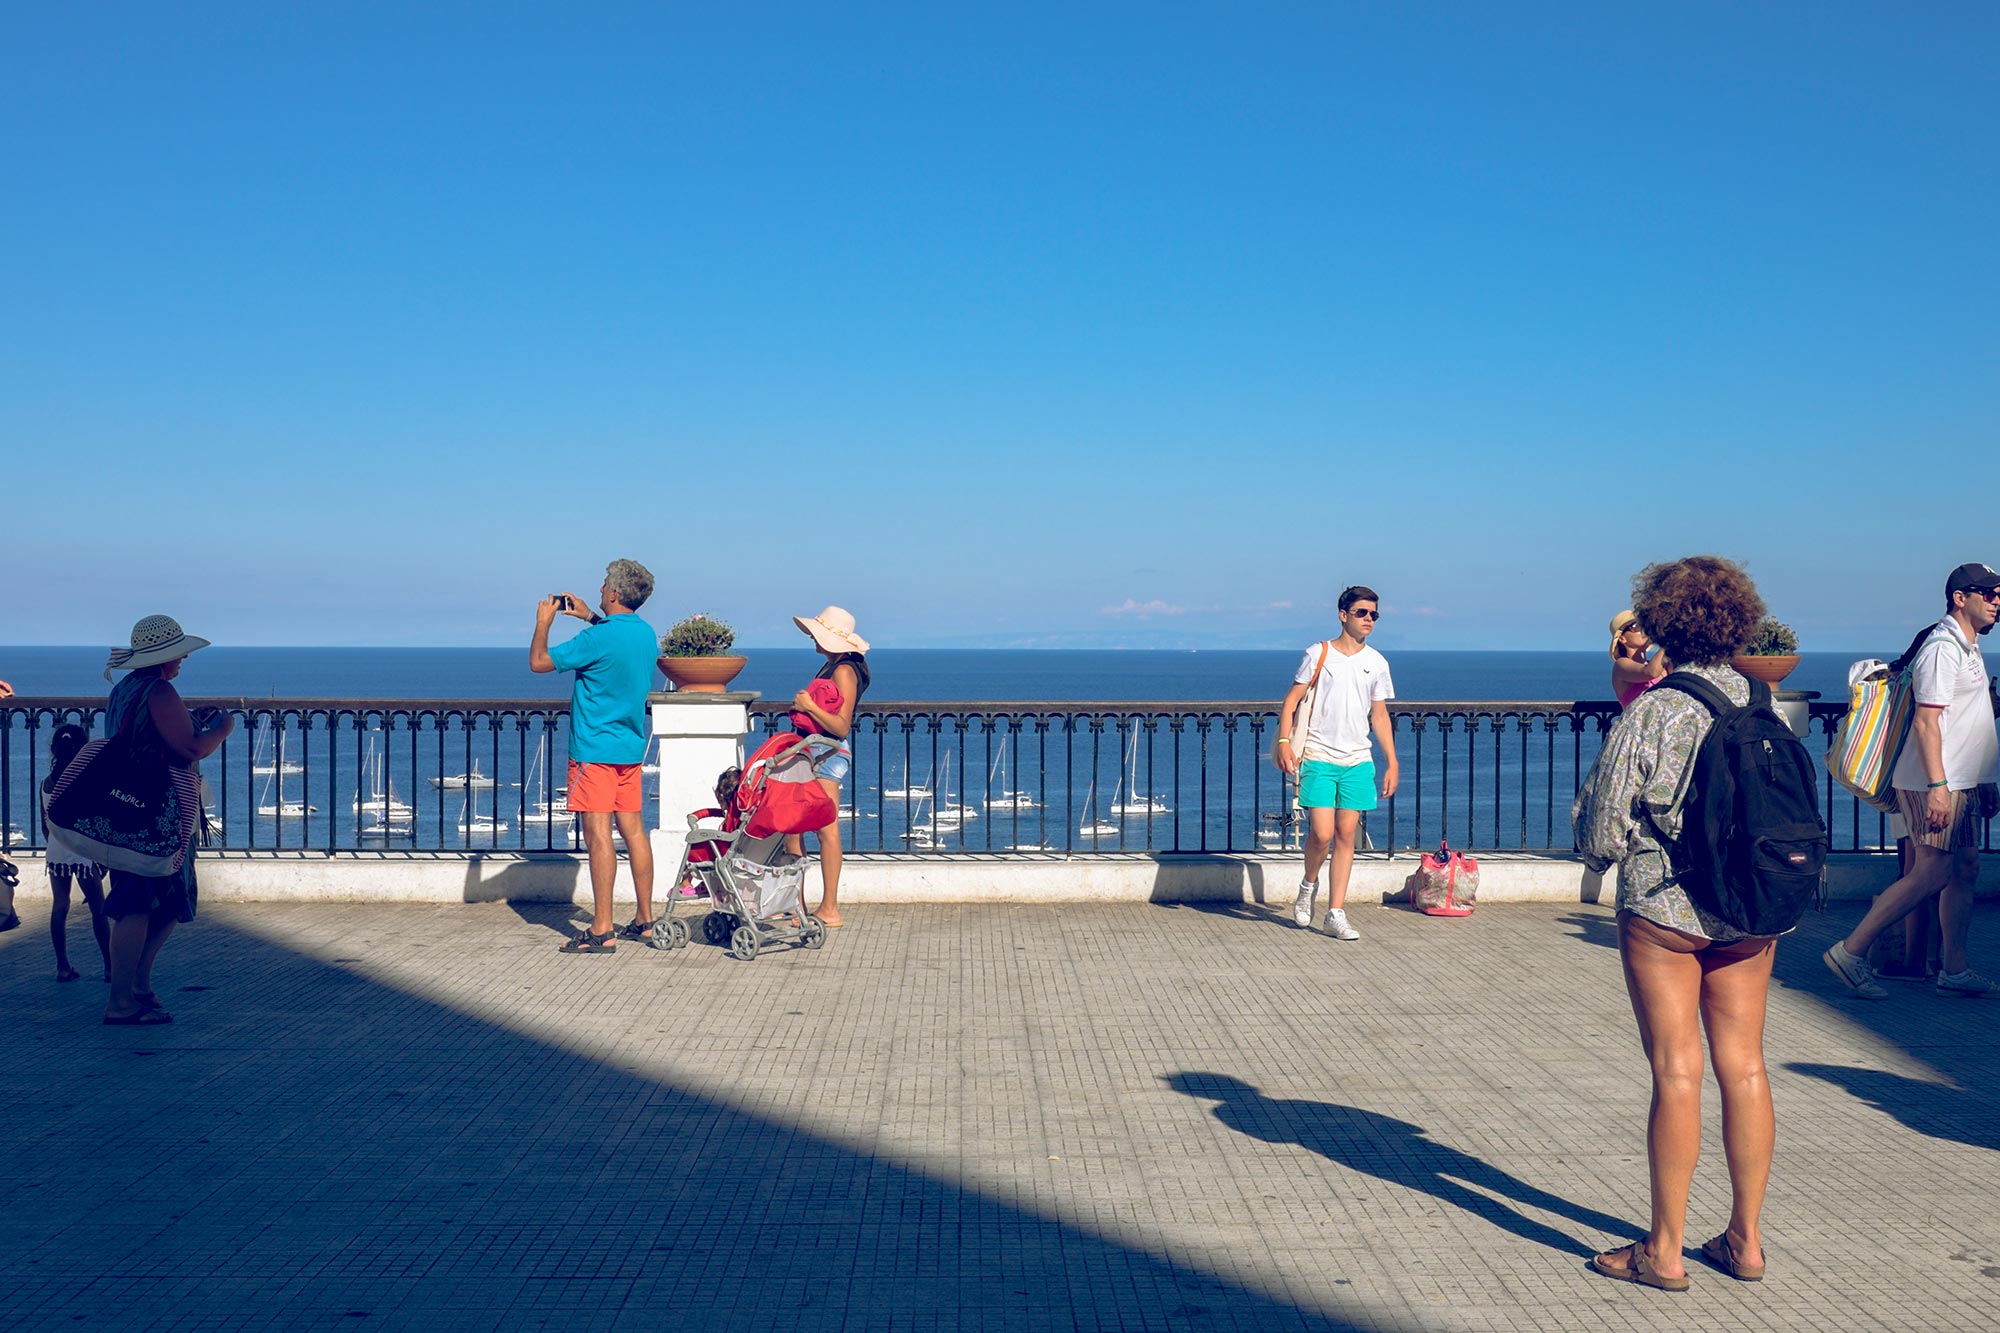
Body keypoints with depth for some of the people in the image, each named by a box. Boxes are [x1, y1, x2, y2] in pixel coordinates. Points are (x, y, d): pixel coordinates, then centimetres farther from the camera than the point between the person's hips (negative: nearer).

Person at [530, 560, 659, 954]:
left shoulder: (599, 638, -18)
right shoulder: (646, 634, 7)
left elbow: (538, 662, -10)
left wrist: (544, 622, 5)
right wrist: (589, 616, 30)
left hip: (595, 749, -8)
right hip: (631, 747, 8)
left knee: (598, 834, -7)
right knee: (633, 830, 11)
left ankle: (602, 931, -6)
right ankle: (645, 920, 17)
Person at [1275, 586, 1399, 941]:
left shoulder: (1377, 663, 10)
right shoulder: (1319, 654, 0)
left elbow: (1379, 715, 15)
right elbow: (1291, 699, 0)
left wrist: (1391, 763, 11)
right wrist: (1285, 742, -12)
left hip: (1358, 760, 4)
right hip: (1318, 758, -3)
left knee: (1346, 835, 1)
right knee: (1322, 834, -11)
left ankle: (1335, 914, 7)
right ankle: (1309, 885, 19)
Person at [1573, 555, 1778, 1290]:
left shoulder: (1650, 713, -14)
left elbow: (1601, 833, -12)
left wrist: (1599, 847, 9)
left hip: (1664, 907, -5)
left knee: (1676, 1071, 0)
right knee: (1744, 1066, 11)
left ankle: (1664, 1250, 10)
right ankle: (1745, 1238, 21)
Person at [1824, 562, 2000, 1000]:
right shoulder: (1943, 647, -14)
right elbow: (1926, 721, -20)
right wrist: (1937, 786, -25)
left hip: (1959, 783, 10)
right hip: (1936, 783, -10)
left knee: (1965, 870, 9)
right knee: (1932, 874, -10)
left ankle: (1954, 970, 14)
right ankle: (1850, 951, -7)